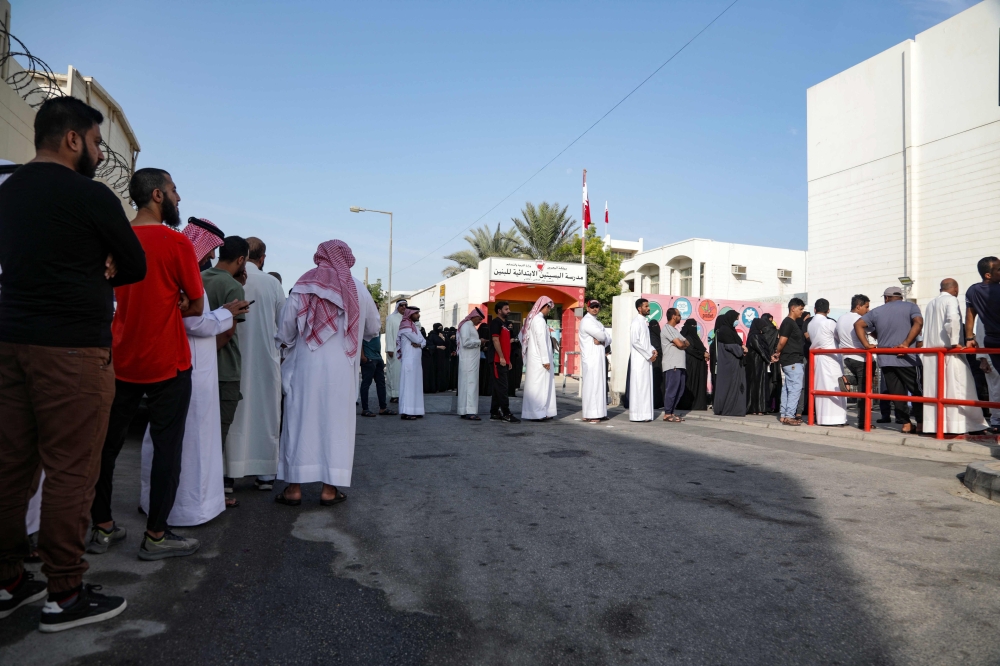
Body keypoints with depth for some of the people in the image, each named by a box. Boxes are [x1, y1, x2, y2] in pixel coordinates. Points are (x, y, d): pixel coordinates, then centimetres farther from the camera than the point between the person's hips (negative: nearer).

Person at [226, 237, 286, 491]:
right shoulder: (272, 283, -4)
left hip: (233, 357, 0)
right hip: (266, 358, 0)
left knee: (233, 414, 9)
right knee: (266, 413, 9)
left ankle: (228, 473, 13)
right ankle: (266, 473, 14)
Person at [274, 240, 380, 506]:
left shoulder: (303, 285, 0)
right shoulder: (357, 288, 2)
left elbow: (286, 327, -3)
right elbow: (374, 328, 11)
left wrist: (288, 343, 17)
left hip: (305, 365, 0)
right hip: (341, 368, 0)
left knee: (300, 421, 7)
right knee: (336, 423, 6)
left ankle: (294, 487, 10)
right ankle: (329, 488, 8)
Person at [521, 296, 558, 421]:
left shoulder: (532, 319, 13)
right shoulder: (539, 320, -15)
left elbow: (521, 335, 20)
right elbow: (541, 341, -19)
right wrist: (546, 360, -18)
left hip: (534, 358, 10)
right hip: (539, 359, -10)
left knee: (535, 385, 11)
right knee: (539, 385, -7)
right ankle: (537, 413, -4)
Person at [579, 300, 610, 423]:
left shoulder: (597, 322, 22)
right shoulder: (586, 321, -8)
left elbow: (608, 339, 14)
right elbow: (601, 336, -18)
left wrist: (601, 340, -7)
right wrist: (603, 338, 4)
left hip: (599, 357, 9)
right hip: (591, 358, -9)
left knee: (599, 384, 9)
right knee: (591, 385, -9)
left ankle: (598, 413, 15)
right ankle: (590, 415, -6)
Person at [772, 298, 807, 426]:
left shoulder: (793, 323, 19)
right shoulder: (789, 322, -12)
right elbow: (782, 341, -19)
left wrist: (777, 353, 6)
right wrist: (778, 353, -3)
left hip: (788, 361, 10)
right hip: (793, 361, -10)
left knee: (787, 388, 10)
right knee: (796, 388, -10)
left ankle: (784, 415, 13)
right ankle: (789, 416, -10)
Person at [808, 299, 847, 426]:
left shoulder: (810, 324, 8)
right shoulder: (830, 323, -11)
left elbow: (811, 339, 10)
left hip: (816, 357, 7)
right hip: (830, 359, -7)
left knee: (820, 387, 9)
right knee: (833, 388, -4)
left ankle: (821, 417, 10)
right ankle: (833, 417, -5)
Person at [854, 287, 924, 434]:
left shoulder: (876, 311, 12)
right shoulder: (910, 307, 5)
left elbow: (858, 324, 6)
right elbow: (918, 323, -13)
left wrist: (867, 345, 1)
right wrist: (906, 343, -15)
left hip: (885, 359, 2)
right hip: (905, 358, -2)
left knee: (897, 392, 7)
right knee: (917, 391, 7)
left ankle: (906, 423, 7)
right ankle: (920, 423, 5)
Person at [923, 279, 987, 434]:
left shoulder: (930, 304, 17)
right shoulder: (951, 300, -2)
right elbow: (953, 318, -20)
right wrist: (954, 342, -16)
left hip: (930, 353, 6)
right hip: (948, 351, -6)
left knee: (934, 390, 6)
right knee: (955, 389, -4)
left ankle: (934, 425, 6)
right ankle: (955, 426, -6)